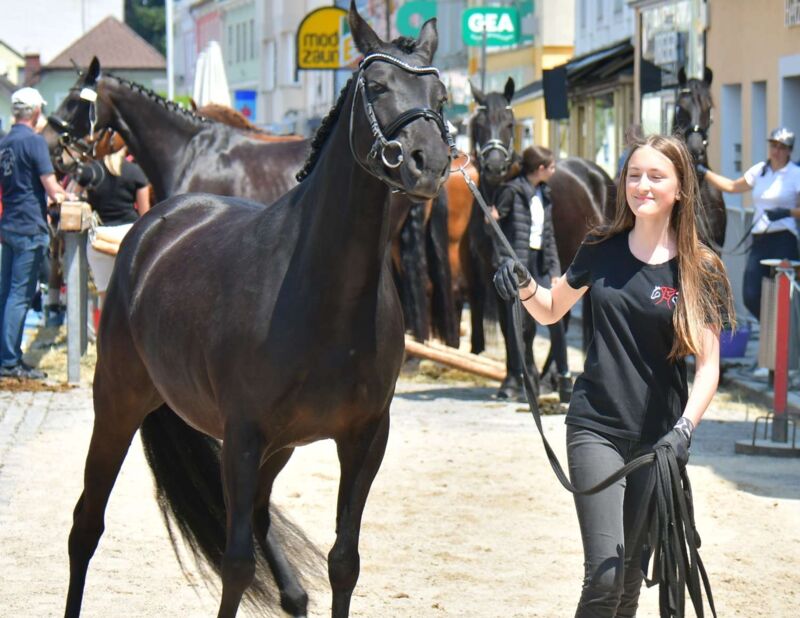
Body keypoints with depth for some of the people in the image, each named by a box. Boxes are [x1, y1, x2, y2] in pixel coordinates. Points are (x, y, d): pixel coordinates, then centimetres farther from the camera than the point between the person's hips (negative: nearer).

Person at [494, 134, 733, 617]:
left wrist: (684, 428, -21)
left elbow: (709, 365, -5)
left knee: (632, 578, 7)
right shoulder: (602, 250, 3)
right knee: (604, 574, -15)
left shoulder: (700, 270, -3)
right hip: (596, 428, 0)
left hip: (658, 436, 0)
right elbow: (551, 310, 18)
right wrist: (524, 285, -4)